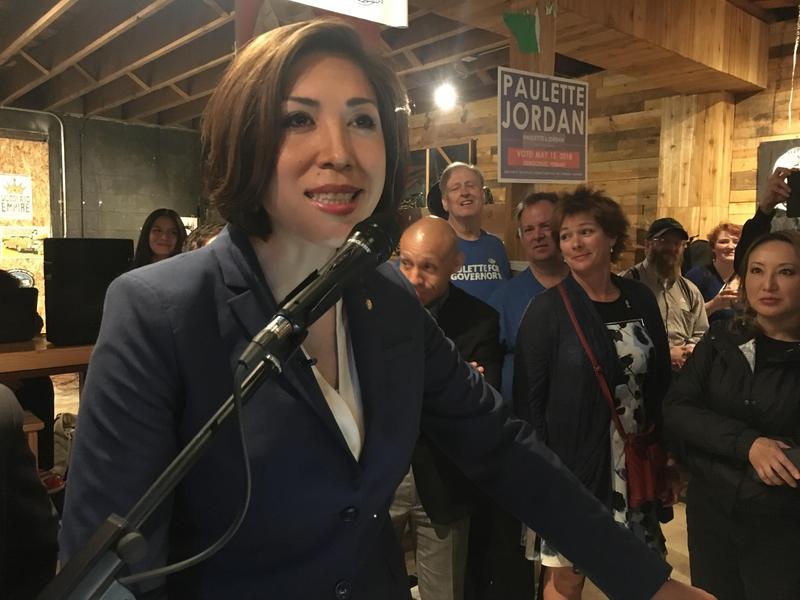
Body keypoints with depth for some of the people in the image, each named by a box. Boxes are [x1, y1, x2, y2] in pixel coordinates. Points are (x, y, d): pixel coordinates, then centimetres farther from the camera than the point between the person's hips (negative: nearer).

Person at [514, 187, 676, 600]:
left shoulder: (641, 300, 3)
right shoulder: (546, 309, -10)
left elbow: (660, 381, 10)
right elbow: (529, 400, -11)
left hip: (636, 466, 5)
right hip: (571, 467, -4)